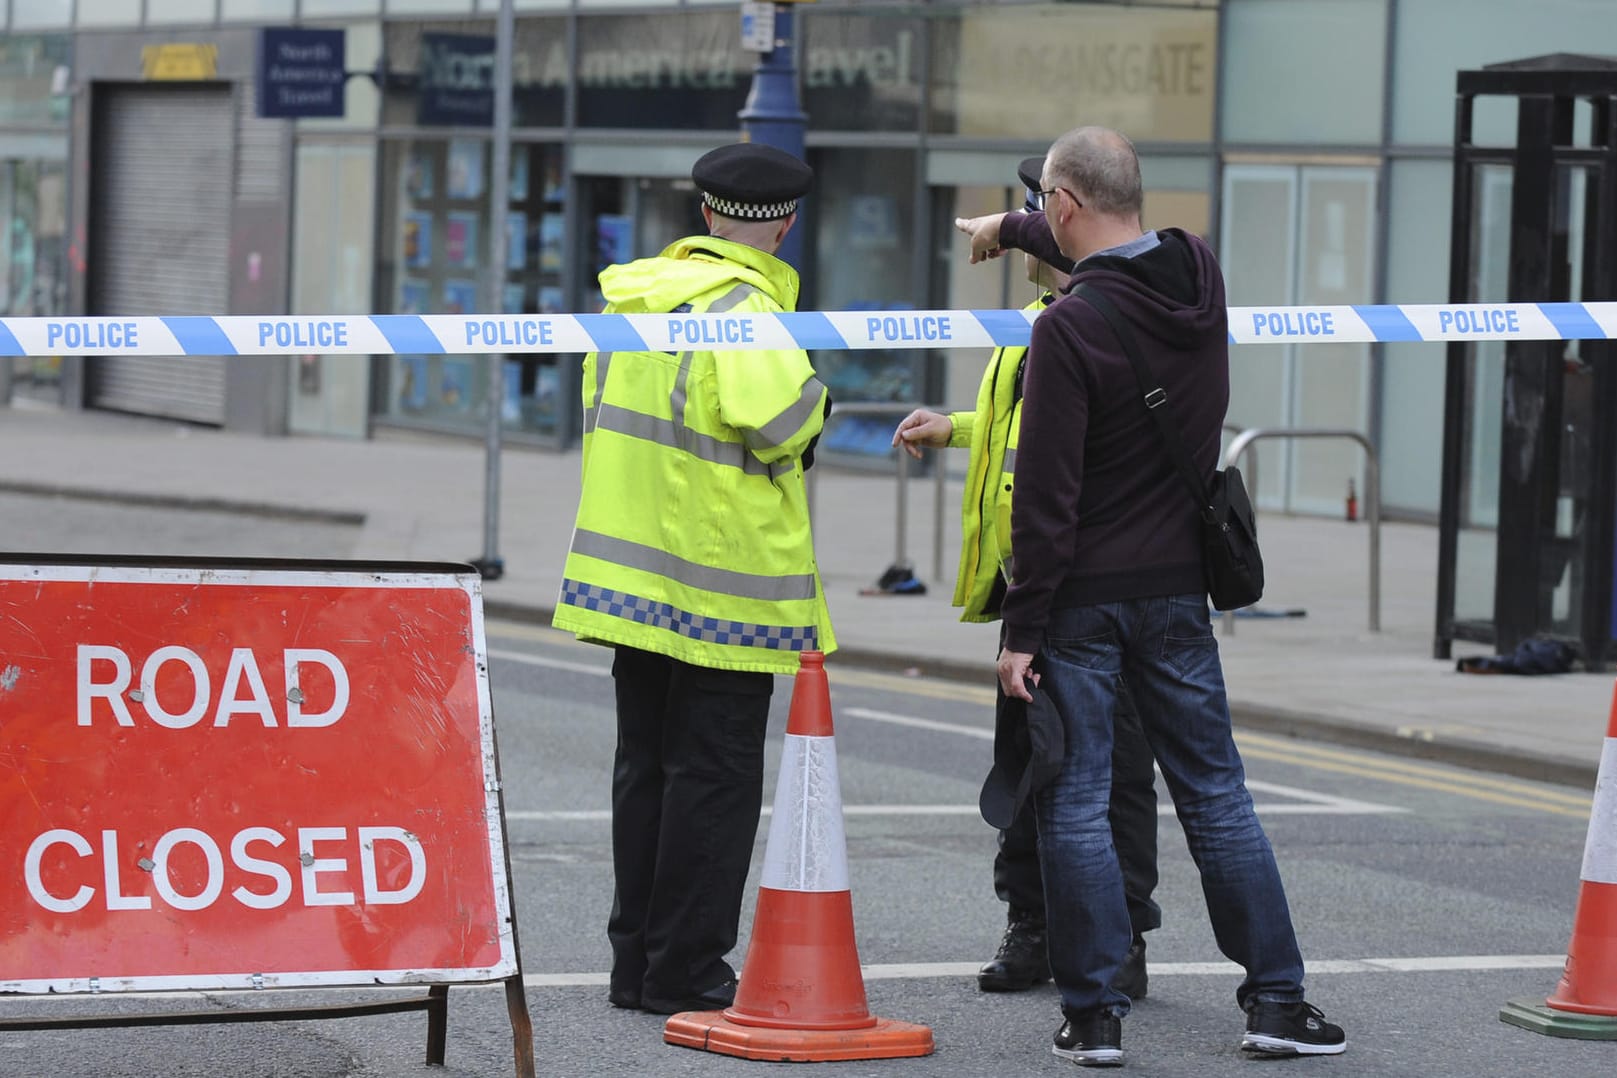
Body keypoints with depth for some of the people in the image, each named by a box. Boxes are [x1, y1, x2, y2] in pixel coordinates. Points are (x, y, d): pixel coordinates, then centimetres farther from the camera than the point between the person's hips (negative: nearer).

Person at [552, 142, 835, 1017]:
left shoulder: (633, 297, 9)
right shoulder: (743, 309, -17)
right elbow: (779, 420, -28)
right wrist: (816, 398, -7)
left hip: (633, 571, 8)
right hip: (723, 584, -8)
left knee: (645, 766, 14)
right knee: (714, 776, -1)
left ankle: (637, 960, 19)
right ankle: (684, 972, 0)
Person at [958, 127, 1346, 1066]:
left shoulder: (1071, 326, -18)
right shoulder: (1200, 275, 1)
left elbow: (1046, 494, -18)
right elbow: (1122, 249, 27)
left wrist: (1023, 628, -13)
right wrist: (1013, 230, 42)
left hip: (1082, 598, -6)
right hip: (1175, 590, 6)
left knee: (1075, 802, 2)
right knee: (1216, 791, 12)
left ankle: (1095, 1012, 3)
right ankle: (1278, 999, 12)